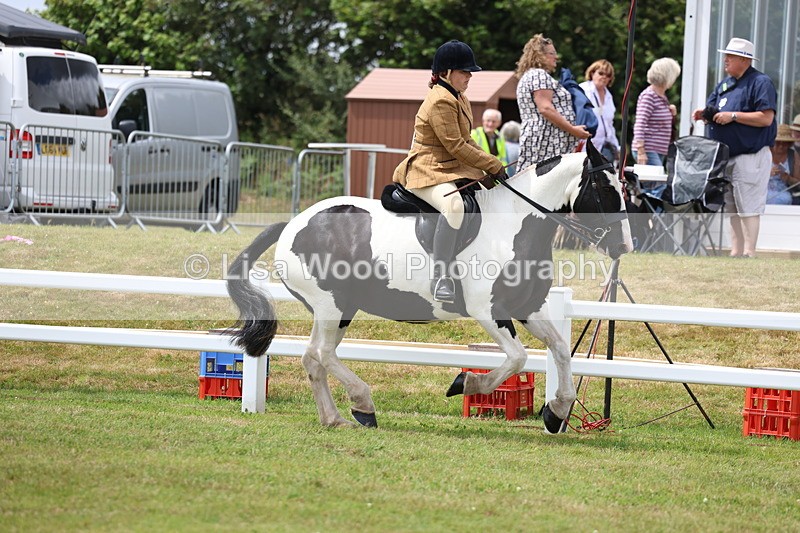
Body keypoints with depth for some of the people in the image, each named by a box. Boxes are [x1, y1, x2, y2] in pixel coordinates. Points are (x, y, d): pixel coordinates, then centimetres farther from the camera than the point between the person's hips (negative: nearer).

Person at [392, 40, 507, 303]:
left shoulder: (458, 98, 17)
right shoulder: (441, 101, -17)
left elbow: (466, 141, 21)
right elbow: (456, 146, -21)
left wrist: (488, 168, 7)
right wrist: (493, 165, -16)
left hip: (455, 169, 11)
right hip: (429, 172, -11)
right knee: (453, 204, -39)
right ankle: (441, 278, -43)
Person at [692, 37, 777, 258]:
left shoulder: (760, 83, -8)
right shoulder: (725, 84, 18)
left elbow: (766, 118, -17)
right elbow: (713, 109, 24)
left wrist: (733, 116, -18)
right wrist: (704, 114, 0)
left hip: (750, 155, -9)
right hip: (725, 155, 9)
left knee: (748, 208, -9)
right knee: (731, 207, 10)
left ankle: (749, 253, -7)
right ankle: (736, 252, 14)